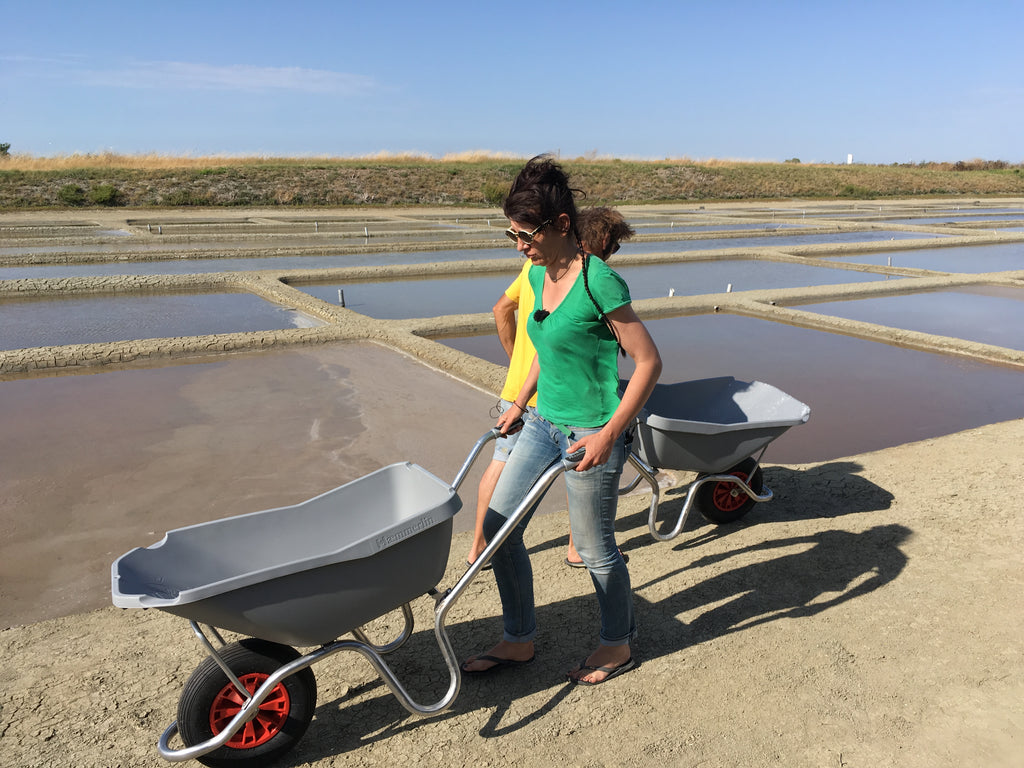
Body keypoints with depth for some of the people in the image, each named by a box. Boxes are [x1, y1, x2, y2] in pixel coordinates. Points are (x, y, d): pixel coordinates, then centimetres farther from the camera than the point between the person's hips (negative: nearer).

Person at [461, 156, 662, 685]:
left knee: (594, 548, 8)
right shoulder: (538, 275, 4)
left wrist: (609, 434, -21)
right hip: (544, 423, 8)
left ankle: (617, 645, 35)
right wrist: (520, 402, 19)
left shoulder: (598, 281, -20)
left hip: (590, 433, -8)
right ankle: (519, 641, 28)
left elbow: (648, 360, -17)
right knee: (498, 525, 9)